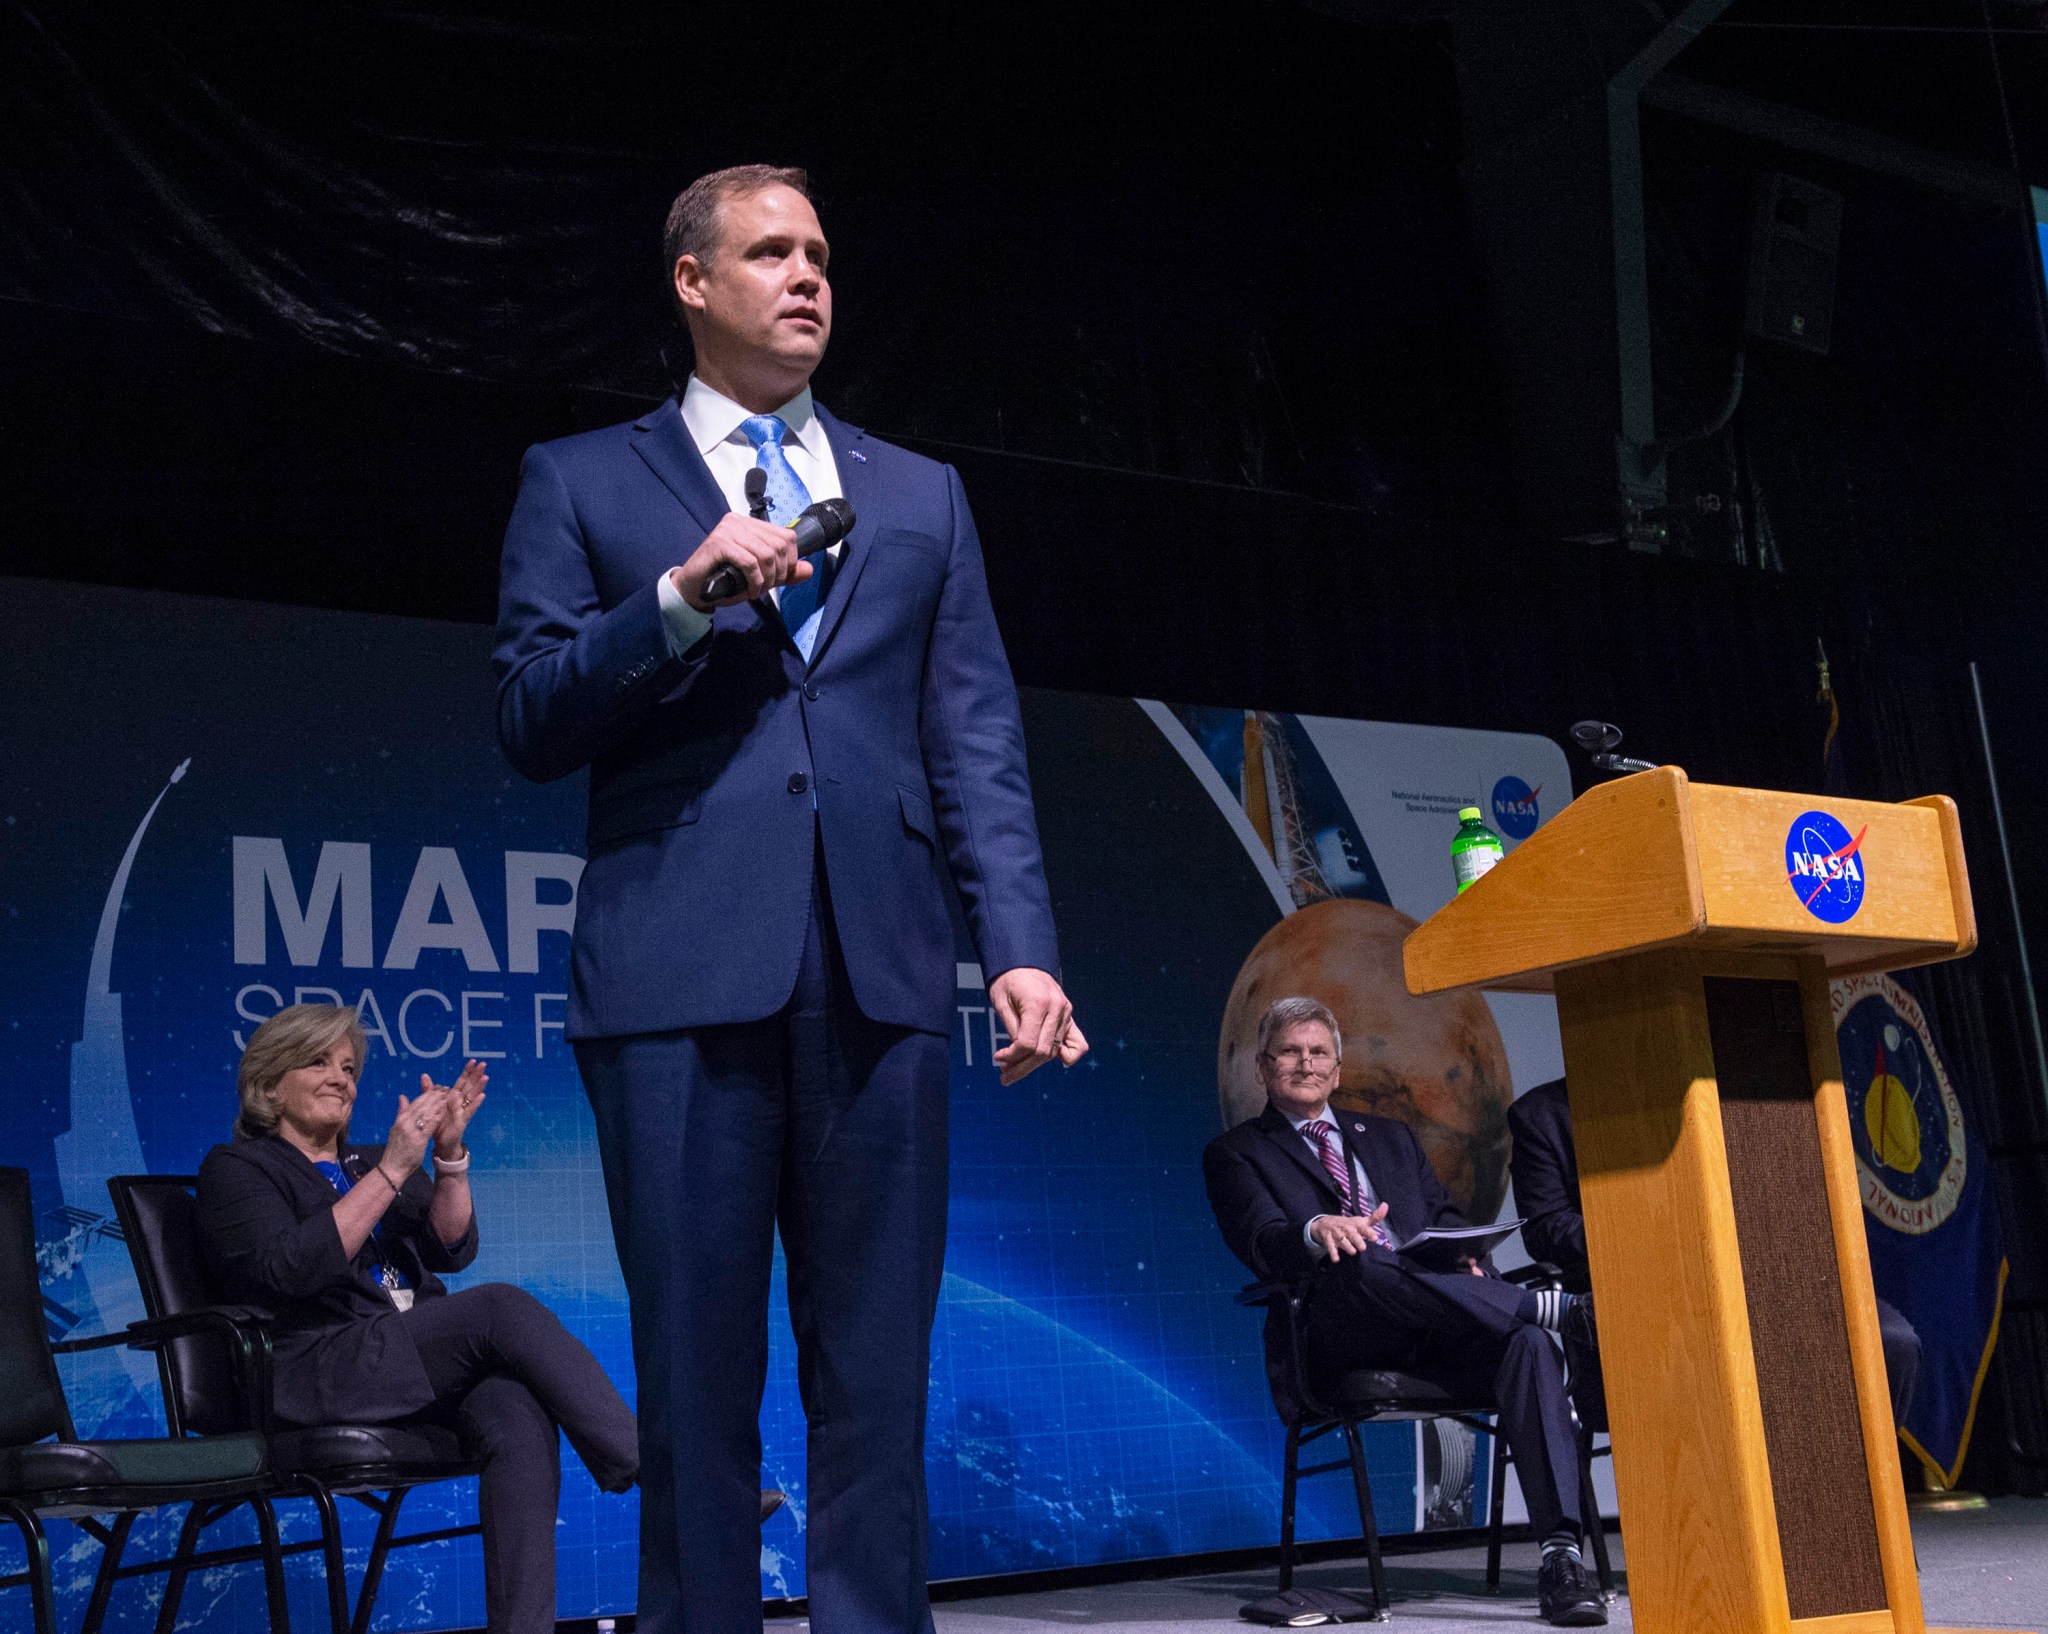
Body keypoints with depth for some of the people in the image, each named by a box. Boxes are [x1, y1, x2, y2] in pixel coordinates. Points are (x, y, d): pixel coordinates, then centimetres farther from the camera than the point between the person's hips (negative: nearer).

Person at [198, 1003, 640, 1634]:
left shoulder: (366, 1163, 27)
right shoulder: (235, 1169, 10)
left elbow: (451, 1248, 10)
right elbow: (291, 1270, -11)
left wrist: (449, 1153, -5)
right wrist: (392, 1169, -16)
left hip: (427, 1366, 5)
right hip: (319, 1373, -5)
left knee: (519, 1416, -31)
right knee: (500, 1306, -29)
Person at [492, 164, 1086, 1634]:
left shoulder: (922, 496, 19)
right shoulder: (580, 483, 13)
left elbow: (980, 742, 10)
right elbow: (531, 724, 4)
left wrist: (1021, 947, -2)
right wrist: (682, 596, -11)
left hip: (881, 969, 2)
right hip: (682, 968, -2)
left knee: (877, 1375, 4)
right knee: (698, 1374, 3)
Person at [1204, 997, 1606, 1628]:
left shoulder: (1390, 1137, 31)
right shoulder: (1236, 1152, 17)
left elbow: (1447, 1216, 21)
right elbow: (1261, 1243, -2)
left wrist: (1463, 1254, -4)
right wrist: (1316, 1232, -26)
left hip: (1437, 1327, 4)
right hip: (1342, 1333, -4)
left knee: (1526, 1343, -29)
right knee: (1360, 1266, -39)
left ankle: (1560, 1557, -35)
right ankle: (1557, 1305, -31)